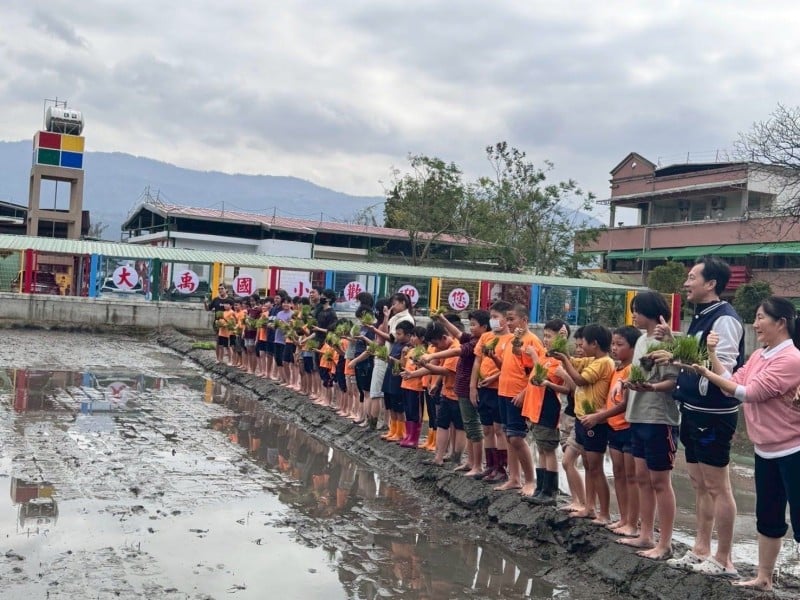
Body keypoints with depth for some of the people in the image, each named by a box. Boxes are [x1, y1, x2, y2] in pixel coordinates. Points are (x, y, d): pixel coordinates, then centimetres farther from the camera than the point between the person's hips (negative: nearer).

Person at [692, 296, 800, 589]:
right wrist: (713, 354, -6)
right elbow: (733, 383, 2)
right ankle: (763, 578, 28)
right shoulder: (758, 355, 8)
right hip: (766, 450, 9)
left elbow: (750, 392, -24)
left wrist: (707, 374, -23)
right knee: (767, 518, 17)